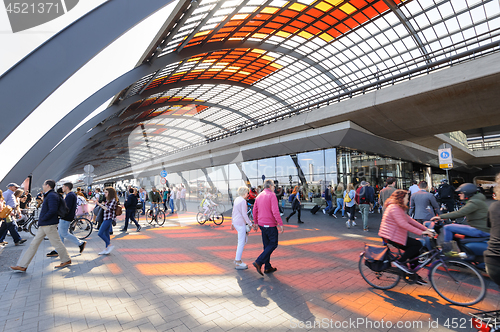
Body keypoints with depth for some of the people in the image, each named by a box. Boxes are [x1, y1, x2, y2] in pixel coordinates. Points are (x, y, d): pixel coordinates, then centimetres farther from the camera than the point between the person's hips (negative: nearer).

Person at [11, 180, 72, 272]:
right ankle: (23, 266, 19)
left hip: (49, 224, -10)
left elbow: (52, 210, -26)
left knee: (56, 243, 0)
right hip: (44, 225, 11)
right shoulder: (49, 195, 16)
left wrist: (43, 219, -17)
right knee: (34, 244, 12)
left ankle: (66, 260, 14)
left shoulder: (52, 196, -17)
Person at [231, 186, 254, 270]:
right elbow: (244, 214, -20)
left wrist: (233, 223, 23)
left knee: (245, 238, 19)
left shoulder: (236, 199, 11)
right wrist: (250, 224, -14)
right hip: (241, 223, -10)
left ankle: (237, 258, 21)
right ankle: (238, 263, 8)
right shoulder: (243, 201, -16)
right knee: (241, 242, -1)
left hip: (236, 222, 10)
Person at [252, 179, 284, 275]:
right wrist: (280, 224, -18)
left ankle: (268, 267, 21)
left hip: (261, 224, 8)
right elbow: (275, 211, -21)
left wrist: (255, 223, 24)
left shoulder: (259, 196, 10)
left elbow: (255, 211, 15)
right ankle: (258, 262, -5)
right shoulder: (272, 195, -13)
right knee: (273, 244, 4)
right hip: (270, 224, -8)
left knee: (267, 245, 15)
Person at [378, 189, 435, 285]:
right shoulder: (394, 208, -19)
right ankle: (400, 261, -5)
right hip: (391, 236, -10)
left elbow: (410, 220, 14)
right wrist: (421, 232, -25)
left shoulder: (399, 208, 16)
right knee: (418, 244, -11)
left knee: (414, 250, 12)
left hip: (397, 235, 10)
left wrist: (426, 229, 7)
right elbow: (403, 224, -27)